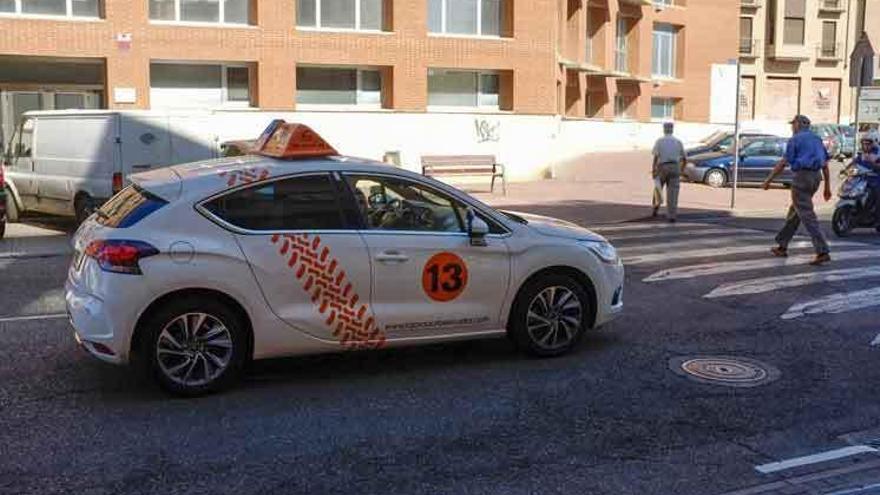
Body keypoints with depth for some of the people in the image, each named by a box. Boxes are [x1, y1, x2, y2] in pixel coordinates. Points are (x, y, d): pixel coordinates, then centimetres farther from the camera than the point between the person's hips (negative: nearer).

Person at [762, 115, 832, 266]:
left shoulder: (795, 139, -4)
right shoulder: (816, 139, 17)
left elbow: (784, 162, -9)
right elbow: (825, 164, 15)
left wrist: (769, 179, -2)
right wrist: (827, 187, 16)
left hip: (802, 176, -8)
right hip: (816, 177, 8)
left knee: (807, 215, -10)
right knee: (794, 212, 18)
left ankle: (823, 252, -18)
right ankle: (782, 246, 25)